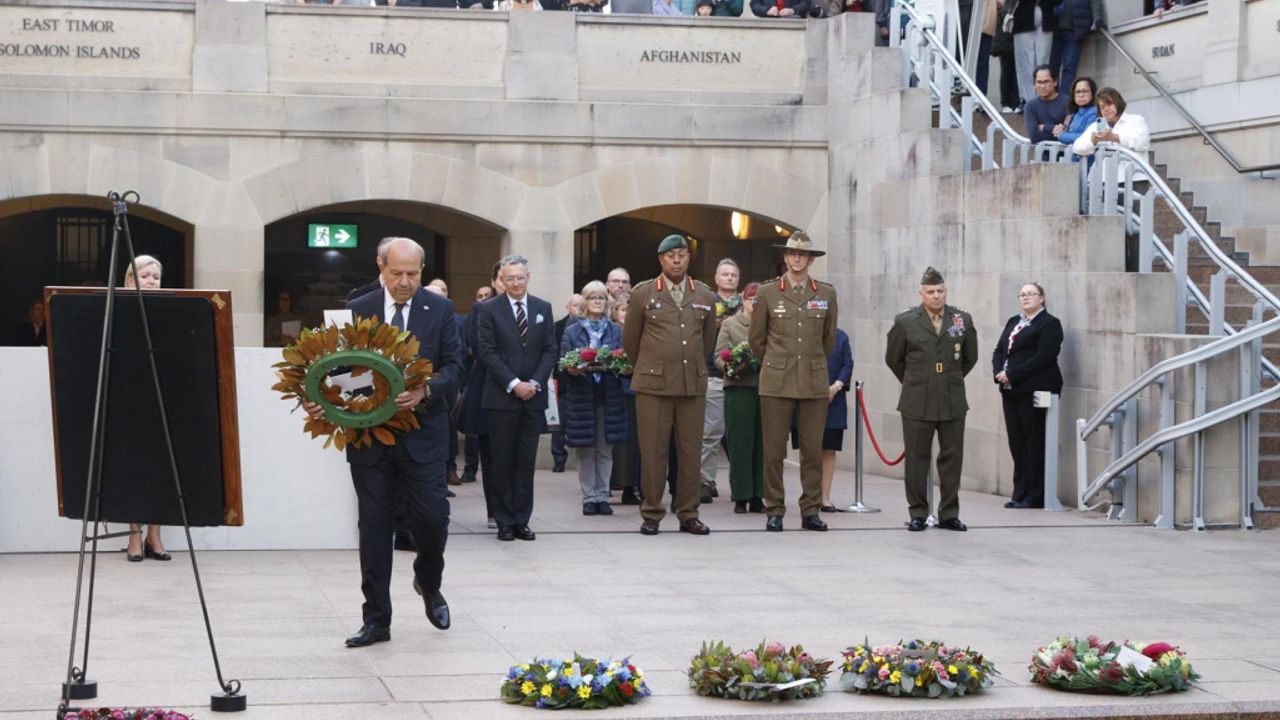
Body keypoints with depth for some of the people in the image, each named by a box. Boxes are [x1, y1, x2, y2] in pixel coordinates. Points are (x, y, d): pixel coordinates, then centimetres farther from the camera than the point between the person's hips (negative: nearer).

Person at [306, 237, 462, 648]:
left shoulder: (440, 310, 2)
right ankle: (376, 620, 11)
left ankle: (429, 583, 29)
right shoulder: (358, 310, 4)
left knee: (432, 518, -4)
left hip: (422, 433, -1)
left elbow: (454, 368, -3)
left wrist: (425, 392, -22)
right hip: (370, 435, 1)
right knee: (373, 527, 4)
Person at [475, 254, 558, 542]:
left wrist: (535, 383, -6)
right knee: (502, 462, 1)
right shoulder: (488, 310, -1)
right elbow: (488, 353, -6)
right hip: (502, 397, -3)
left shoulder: (543, 308, 10)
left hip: (534, 396, 3)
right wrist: (514, 384, -12)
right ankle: (504, 521, 7)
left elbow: (550, 350, 7)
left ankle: (521, 520, 9)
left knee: (526, 462, 5)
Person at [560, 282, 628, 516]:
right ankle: (589, 498, 8)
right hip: (581, 398, -1)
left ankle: (602, 496, 11)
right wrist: (573, 370, -20)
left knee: (605, 451, 4)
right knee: (585, 452, 2)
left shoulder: (616, 331, 10)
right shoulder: (572, 332, 5)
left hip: (609, 398, 1)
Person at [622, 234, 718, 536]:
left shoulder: (705, 296, 10)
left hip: (693, 385, 2)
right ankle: (651, 514, 7)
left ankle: (688, 514, 11)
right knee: (653, 452, -1)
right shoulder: (643, 293, 3)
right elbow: (630, 338, 12)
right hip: (653, 385, -2)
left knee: (691, 452, 3)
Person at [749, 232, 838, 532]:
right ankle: (775, 511, 6)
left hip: (815, 383, 1)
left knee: (813, 450, 2)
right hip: (776, 383, -1)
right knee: (773, 451, -1)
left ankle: (810, 511, 9)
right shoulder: (767, 292, 3)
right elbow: (757, 338, 11)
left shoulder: (826, 294, 7)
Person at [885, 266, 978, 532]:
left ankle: (949, 514, 12)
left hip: (953, 400, 2)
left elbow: (970, 358, 17)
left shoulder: (963, 320, 5)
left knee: (952, 458, 4)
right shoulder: (905, 322, -1)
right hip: (917, 402, -2)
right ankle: (918, 514, 11)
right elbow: (893, 358, 10)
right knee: (916, 459, 3)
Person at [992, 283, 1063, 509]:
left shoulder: (1049, 324, -4)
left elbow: (1044, 357, -14)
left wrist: (1012, 375, -17)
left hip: (1034, 391, -7)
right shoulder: (1013, 322, 20)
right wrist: (999, 373, -4)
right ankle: (1020, 494, 11)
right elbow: (999, 350, 16)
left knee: (1034, 445, -4)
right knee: (1016, 443, 6)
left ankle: (1035, 496, 0)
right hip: (1011, 391, 7)